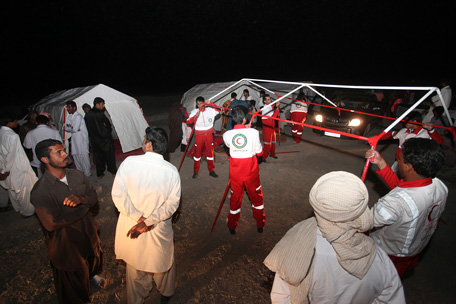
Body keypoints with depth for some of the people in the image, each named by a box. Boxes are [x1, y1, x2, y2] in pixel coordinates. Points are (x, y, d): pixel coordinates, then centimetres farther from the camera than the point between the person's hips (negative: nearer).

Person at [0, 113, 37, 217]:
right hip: (17, 169, -8)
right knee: (24, 191, 9)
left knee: (12, 190, 24)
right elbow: (11, 156, -23)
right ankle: (27, 211, 22)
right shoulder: (13, 136, -25)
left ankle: (17, 208, 42)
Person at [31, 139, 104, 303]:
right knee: (74, 279, 19)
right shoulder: (39, 192, -27)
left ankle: (92, 275, 67)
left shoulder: (77, 175, -10)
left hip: (88, 232, 6)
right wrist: (84, 208, -21)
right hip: (66, 243, -5)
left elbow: (94, 196, -6)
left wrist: (81, 199, -30)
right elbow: (51, 224, -27)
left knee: (93, 259, 33)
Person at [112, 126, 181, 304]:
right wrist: (148, 222, -15)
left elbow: (118, 195, -18)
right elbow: (172, 204, -17)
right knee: (163, 261, 27)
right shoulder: (171, 171, -18)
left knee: (134, 263, 27)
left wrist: (139, 218, -13)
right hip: (159, 230, 0)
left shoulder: (129, 162, -19)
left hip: (131, 227, 1)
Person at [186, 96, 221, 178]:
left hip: (208, 134, 1)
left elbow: (219, 110, -12)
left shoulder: (210, 110, -1)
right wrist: (195, 116, -25)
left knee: (210, 152, 8)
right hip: (199, 135, 0)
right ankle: (196, 171, 18)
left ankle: (211, 171, 21)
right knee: (198, 152, 5)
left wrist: (210, 103, -20)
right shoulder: (194, 112, -1)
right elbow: (188, 122, -8)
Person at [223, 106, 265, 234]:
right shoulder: (253, 132, -18)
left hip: (235, 172, 1)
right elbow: (259, 153, -8)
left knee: (235, 198, 18)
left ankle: (232, 227, 36)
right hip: (251, 171, -1)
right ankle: (260, 225, 38)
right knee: (257, 197, 20)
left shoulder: (227, 135, -12)